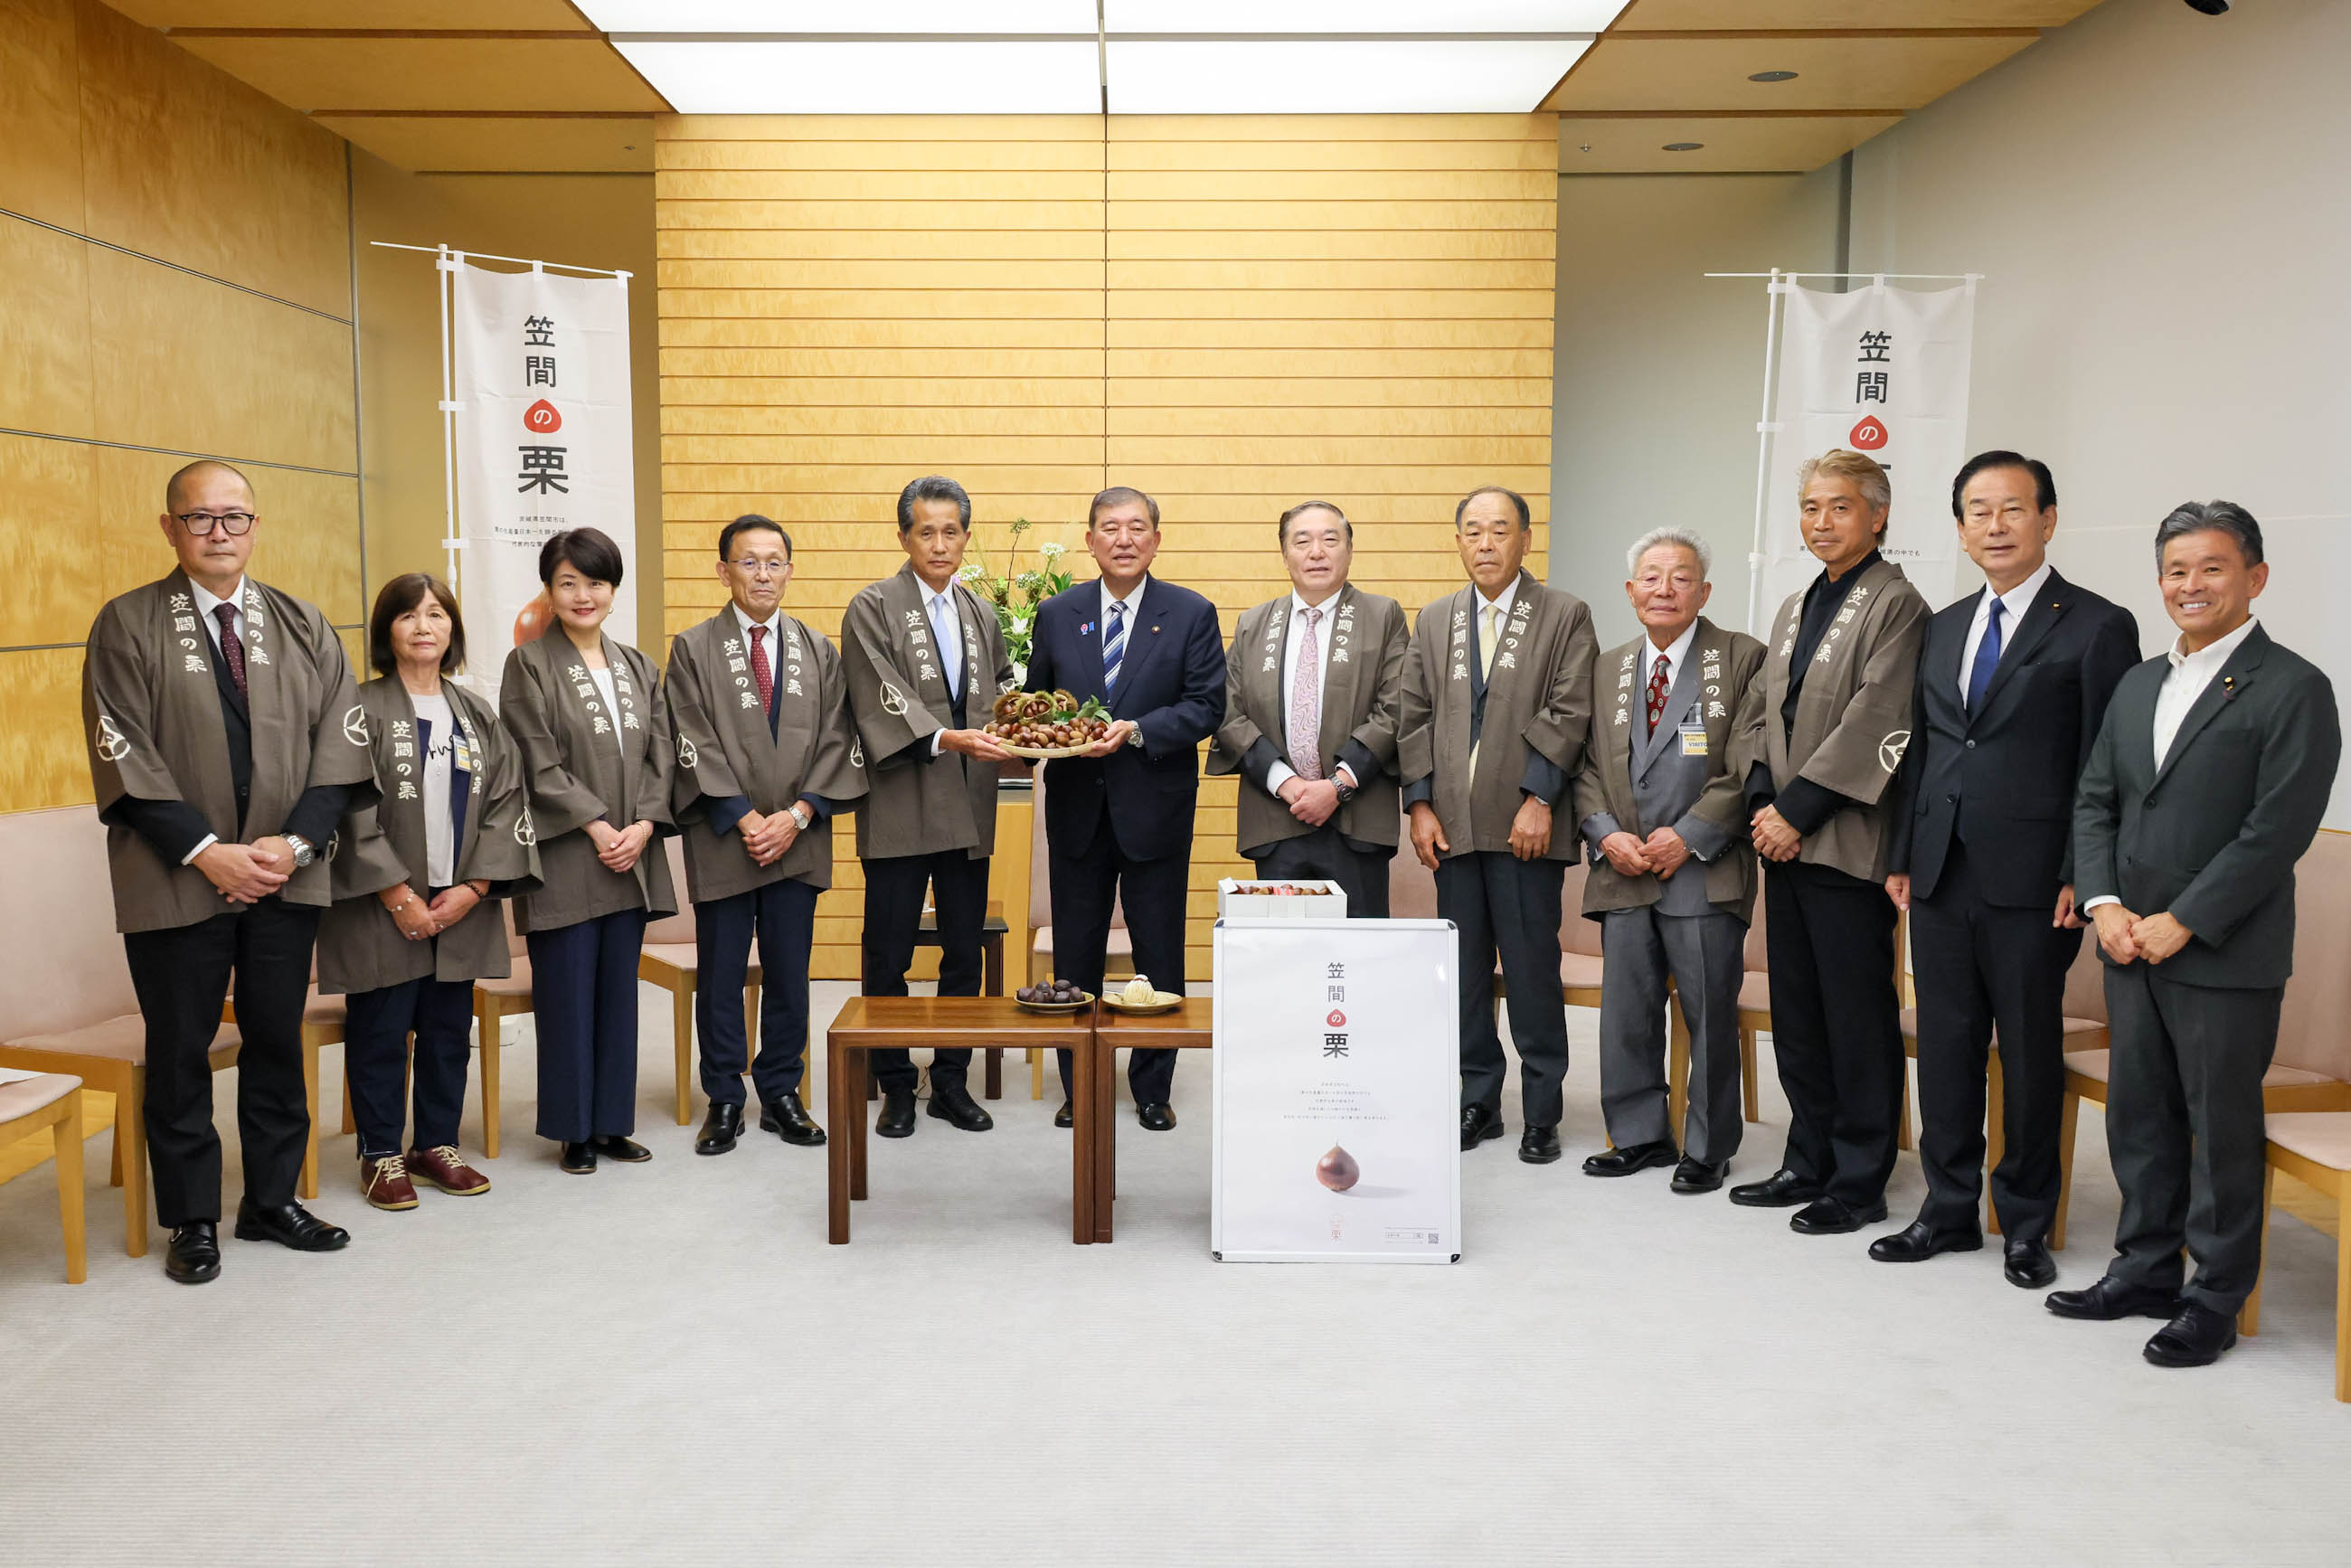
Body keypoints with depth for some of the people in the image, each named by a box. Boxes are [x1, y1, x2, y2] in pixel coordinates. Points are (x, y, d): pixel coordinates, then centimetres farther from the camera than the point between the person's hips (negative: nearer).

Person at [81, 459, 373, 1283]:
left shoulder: (303, 626, 8)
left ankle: (273, 1201, 25)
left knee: (277, 1042, 11)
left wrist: (298, 840, -10)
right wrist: (207, 851, -15)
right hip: (176, 878, -3)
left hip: (286, 876, 3)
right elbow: (126, 757, -8)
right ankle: (193, 1219, 20)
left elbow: (337, 740, 3)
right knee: (180, 1052, 7)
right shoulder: (127, 625, -1)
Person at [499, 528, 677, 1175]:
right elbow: (537, 763, -9)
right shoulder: (529, 665, -2)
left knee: (619, 993, 9)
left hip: (631, 856, 5)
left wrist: (644, 825, -7)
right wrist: (595, 824, -15)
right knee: (569, 995, 1)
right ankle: (575, 1129, 12)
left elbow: (659, 753, 8)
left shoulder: (636, 667, 13)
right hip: (564, 859, -5)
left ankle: (612, 1123, 19)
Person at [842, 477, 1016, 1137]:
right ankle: (896, 1088, 17)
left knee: (965, 954, 10)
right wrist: (944, 738, -27)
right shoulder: (872, 608, -3)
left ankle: (952, 1082, 23)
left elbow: (1003, 685, 22)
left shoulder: (981, 615, 14)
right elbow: (884, 703, -13)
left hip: (969, 810, 5)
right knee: (888, 958, 4)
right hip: (900, 810, -5)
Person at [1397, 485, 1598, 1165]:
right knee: (1464, 968, 7)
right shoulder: (1434, 622, 15)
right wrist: (1421, 804, 2)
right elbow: (1413, 717, 12)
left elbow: (1570, 715, -5)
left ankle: (1542, 1114, 10)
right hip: (1453, 826, 4)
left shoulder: (1565, 616, 2)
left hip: (1525, 825, -4)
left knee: (1533, 969, -1)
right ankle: (1478, 1103, 18)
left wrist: (1537, 800, -13)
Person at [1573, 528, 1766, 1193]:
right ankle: (1638, 1136, 24)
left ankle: (1708, 1148, 17)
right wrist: (1606, 833, -4)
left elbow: (1750, 767, -7)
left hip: (1705, 873, -4)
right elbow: (1586, 765, 12)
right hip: (1624, 874, 4)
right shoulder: (1606, 669, 14)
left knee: (1710, 1014, 2)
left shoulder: (1742, 659, 0)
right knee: (1626, 1012, 9)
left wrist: (1689, 836, -13)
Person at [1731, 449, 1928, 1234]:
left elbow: (1873, 725, -15)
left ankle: (1859, 1184, 11)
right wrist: (1764, 804, 3)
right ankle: (1810, 1162, 25)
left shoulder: (1895, 604, -7)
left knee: (1859, 1018, 0)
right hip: (1786, 843, 8)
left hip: (1848, 845, -8)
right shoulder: (1795, 608, 18)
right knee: (1796, 1013, 13)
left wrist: (1798, 811, -15)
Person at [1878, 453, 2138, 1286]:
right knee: (1945, 1047, 11)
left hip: (2031, 884, -5)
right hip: (1941, 876, 5)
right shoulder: (1943, 628, 14)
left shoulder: (2097, 626, -4)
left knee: (2030, 1054, 6)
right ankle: (1949, 1210, 25)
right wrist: (1902, 856, 11)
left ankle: (2026, 1225, 21)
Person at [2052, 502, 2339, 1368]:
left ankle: (2215, 1301, 16)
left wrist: (2179, 923, -15)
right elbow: (2094, 801, 13)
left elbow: (2279, 830, -15)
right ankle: (2145, 1271, 28)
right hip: (2131, 946, 6)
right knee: (2139, 1117, 14)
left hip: (2226, 956, -6)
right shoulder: (2138, 684, 14)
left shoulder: (2292, 687, -8)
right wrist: (2104, 904, -2)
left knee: (2223, 1128, 3)